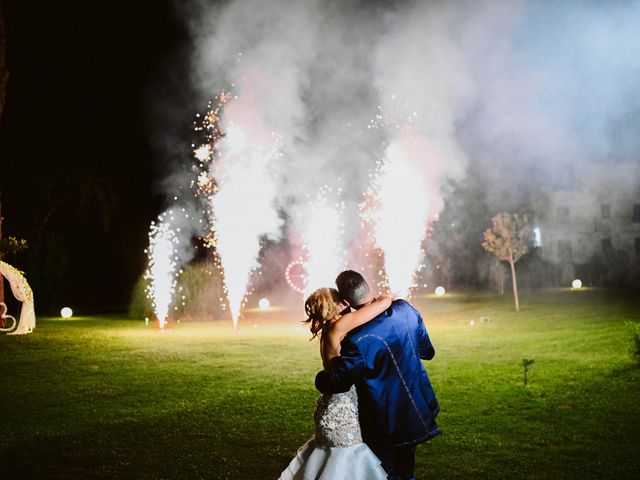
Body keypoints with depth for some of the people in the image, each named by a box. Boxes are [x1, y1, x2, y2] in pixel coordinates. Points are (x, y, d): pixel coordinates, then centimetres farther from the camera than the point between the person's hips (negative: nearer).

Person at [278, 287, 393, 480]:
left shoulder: (329, 332, 6)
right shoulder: (339, 327, -19)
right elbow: (385, 301, -20)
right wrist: (383, 299, 3)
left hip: (336, 410, 9)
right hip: (341, 415, -9)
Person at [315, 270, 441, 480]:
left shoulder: (358, 339, -28)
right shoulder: (405, 309, -8)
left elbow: (336, 383, -22)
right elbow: (427, 351, 6)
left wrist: (320, 377, -2)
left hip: (387, 425, -6)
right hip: (417, 412, 6)